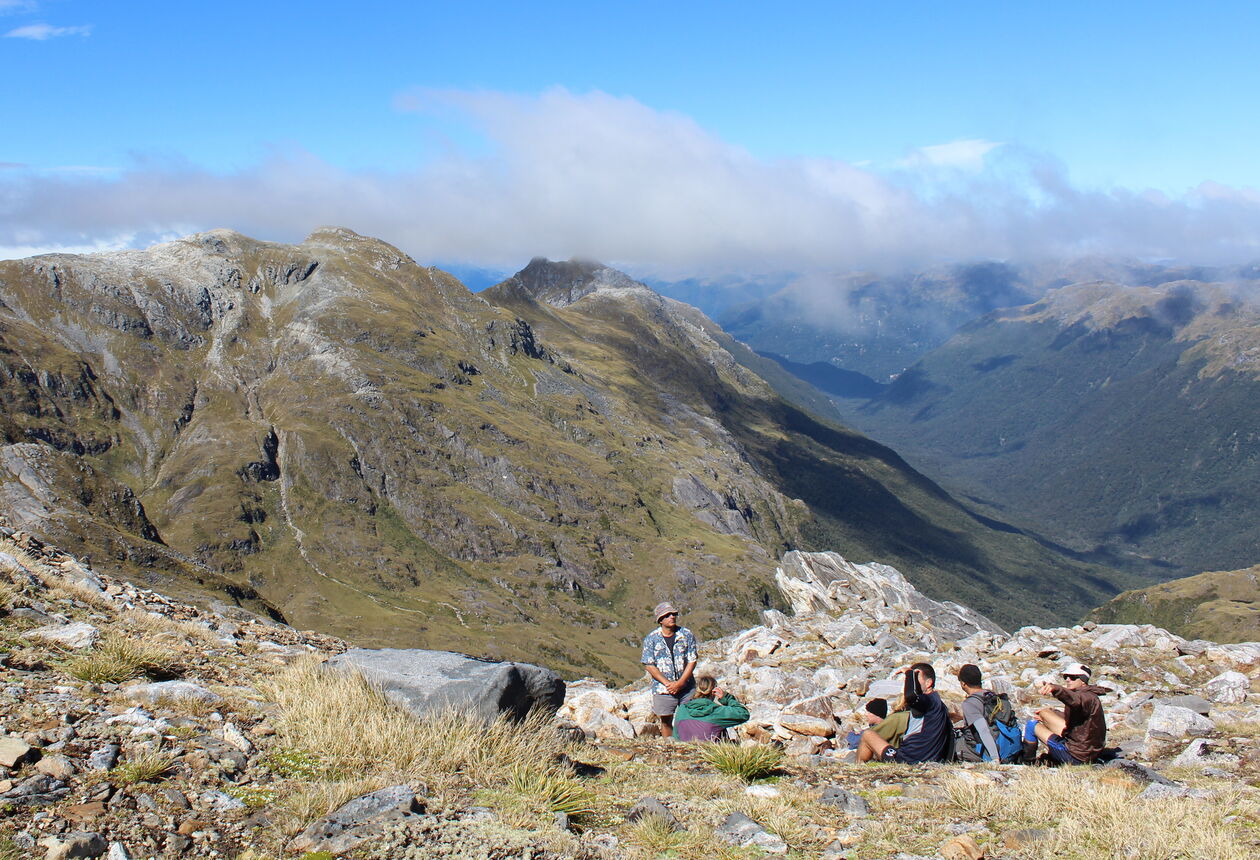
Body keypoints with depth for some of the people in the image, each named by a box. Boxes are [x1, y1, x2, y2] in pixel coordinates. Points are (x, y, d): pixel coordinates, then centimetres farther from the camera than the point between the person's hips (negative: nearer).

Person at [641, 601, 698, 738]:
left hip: (686, 687, 1)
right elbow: (649, 665, -4)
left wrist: (680, 683, -12)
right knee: (666, 722, 7)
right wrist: (668, 683, -13)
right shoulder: (651, 638, -2)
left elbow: (692, 661, -1)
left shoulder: (686, 635, 0)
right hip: (663, 689, -1)